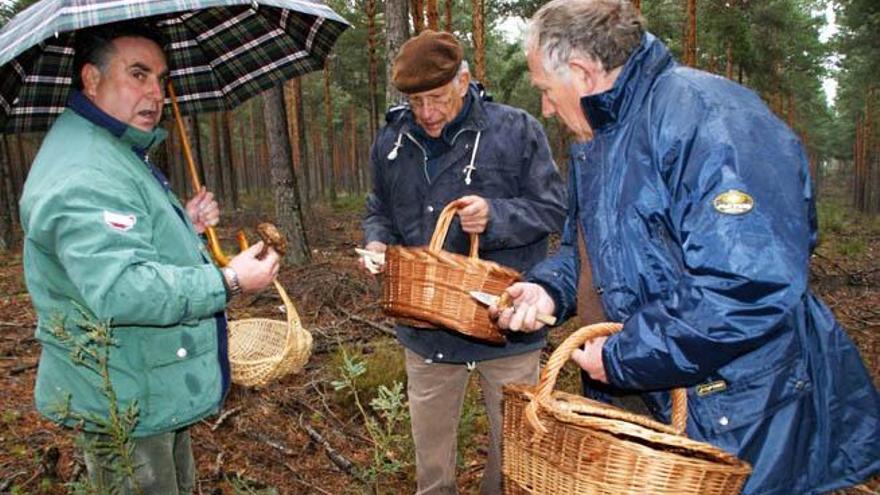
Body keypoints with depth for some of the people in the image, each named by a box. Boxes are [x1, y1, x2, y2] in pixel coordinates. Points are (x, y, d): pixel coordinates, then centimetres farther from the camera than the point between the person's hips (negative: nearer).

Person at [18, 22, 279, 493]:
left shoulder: (117, 154, 13)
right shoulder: (81, 175, -25)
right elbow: (119, 289, -36)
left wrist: (184, 226, 6)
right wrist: (228, 282, -29)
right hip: (123, 403, -11)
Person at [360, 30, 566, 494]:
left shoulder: (517, 130, -8)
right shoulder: (391, 141, 4)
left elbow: (552, 207, -6)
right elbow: (379, 211, 16)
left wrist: (495, 215, -23)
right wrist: (376, 241, -6)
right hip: (426, 328, 3)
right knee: (430, 441, 21)